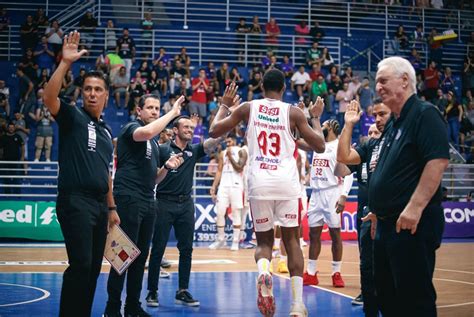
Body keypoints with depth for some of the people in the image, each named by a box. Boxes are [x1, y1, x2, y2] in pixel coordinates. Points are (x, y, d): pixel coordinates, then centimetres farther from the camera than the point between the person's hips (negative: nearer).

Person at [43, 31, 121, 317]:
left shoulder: (106, 131, 19)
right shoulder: (73, 117, 0)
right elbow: (49, 97, -21)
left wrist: (112, 208, 21)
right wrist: (66, 62, -27)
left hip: (99, 205, 7)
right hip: (75, 202, -7)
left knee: (94, 267, 10)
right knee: (81, 264, -14)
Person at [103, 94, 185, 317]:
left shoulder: (154, 143, 21)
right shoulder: (131, 128, -3)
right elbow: (146, 132, -28)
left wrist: (167, 166, 6)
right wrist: (173, 112, -18)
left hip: (148, 203, 9)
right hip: (128, 200, -8)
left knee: (141, 257, 11)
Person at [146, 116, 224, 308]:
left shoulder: (193, 150, 10)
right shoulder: (163, 150, -1)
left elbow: (214, 140, -4)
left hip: (186, 204, 4)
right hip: (164, 203, -4)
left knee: (186, 249, 5)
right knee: (158, 249, -1)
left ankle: (182, 292, 13)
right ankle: (152, 291, 8)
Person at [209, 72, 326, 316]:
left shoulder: (247, 107, 7)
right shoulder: (294, 112, 5)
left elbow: (214, 131, 13)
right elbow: (319, 146, 8)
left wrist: (224, 104, 28)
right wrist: (316, 117, 23)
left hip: (259, 182, 1)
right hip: (287, 182, -1)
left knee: (264, 241, 14)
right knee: (292, 241, 11)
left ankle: (263, 273, -19)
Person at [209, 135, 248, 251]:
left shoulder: (241, 152, 0)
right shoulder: (222, 153, 14)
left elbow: (239, 168, -11)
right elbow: (219, 171, 12)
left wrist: (230, 156, -11)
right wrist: (214, 186, 3)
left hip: (236, 186, -4)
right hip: (223, 185, 4)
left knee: (236, 213, -1)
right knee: (220, 212, 0)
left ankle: (235, 241, 3)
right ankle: (220, 239, 11)